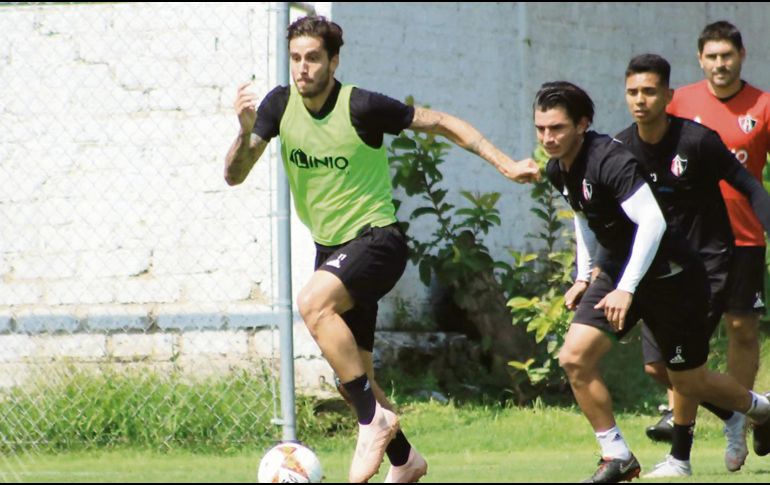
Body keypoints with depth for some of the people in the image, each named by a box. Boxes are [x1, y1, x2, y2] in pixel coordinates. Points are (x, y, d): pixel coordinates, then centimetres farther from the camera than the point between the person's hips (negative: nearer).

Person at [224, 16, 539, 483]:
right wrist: (246, 132, -26)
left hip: (376, 239, -6)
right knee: (354, 376, 9)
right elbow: (235, 175, -6)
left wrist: (505, 164, -8)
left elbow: (441, 123, -6)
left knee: (313, 301, -34)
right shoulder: (280, 105, -2)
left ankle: (374, 418, -26)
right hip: (330, 248, 7)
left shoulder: (362, 107, -16)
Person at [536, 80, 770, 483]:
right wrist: (584, 276, 15)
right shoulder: (558, 171, -1)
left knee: (689, 382, 6)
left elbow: (652, 221, -35)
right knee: (575, 358, -12)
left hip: (668, 274, -7)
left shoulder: (609, 160, -28)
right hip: (614, 270, 7)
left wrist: (627, 288, -38)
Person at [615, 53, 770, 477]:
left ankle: (680, 457, -3)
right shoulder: (620, 149, -4)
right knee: (657, 365, 3)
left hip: (708, 263, -5)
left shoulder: (697, 140, -17)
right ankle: (732, 416, 25)